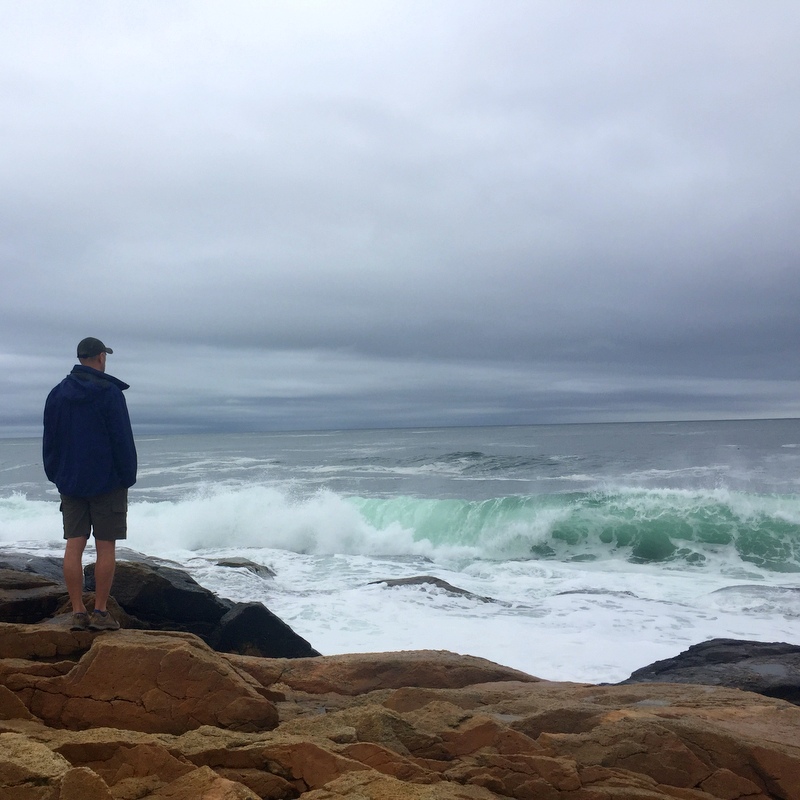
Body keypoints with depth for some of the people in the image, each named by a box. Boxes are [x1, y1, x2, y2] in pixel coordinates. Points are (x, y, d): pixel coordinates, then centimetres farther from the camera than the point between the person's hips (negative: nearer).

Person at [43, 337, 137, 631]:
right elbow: (123, 439, -11)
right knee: (105, 547, 1)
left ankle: (78, 613, 7)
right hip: (107, 482, -5)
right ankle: (100, 613, 4)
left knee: (74, 546, 5)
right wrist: (127, 478, -2)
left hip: (70, 482, 5)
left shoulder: (57, 394, 7)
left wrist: (56, 475, 18)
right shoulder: (109, 392, -11)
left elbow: (49, 440, 11)